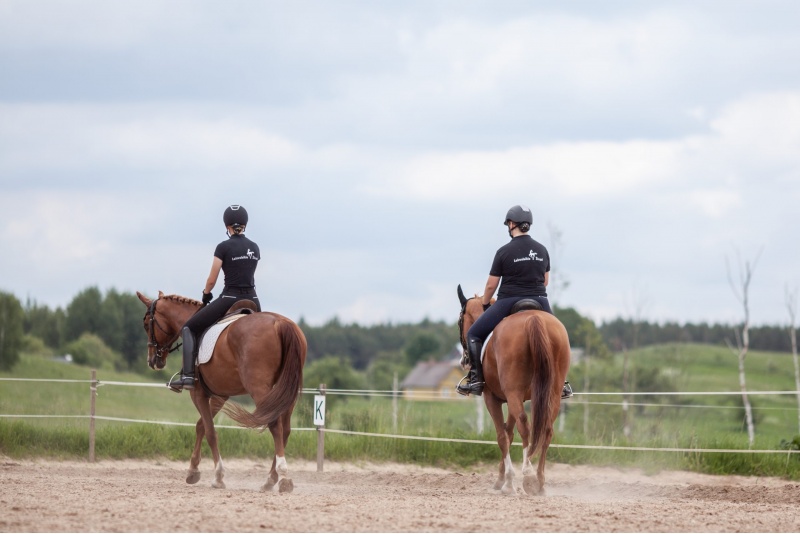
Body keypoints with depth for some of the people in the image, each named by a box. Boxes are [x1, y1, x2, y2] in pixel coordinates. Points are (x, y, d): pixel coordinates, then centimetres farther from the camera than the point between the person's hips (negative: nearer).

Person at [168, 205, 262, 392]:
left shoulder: (223, 247, -7)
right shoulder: (254, 248, 10)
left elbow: (211, 280, -4)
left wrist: (206, 295, 16)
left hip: (230, 298, -5)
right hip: (252, 299, 5)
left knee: (189, 328, 5)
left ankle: (188, 375, -11)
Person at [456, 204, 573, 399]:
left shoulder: (504, 252, -7)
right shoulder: (542, 250, 6)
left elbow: (491, 285, -2)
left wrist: (484, 303, 15)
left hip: (508, 302, -4)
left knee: (474, 334, 9)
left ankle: (476, 380, -2)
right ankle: (561, 382, 16)